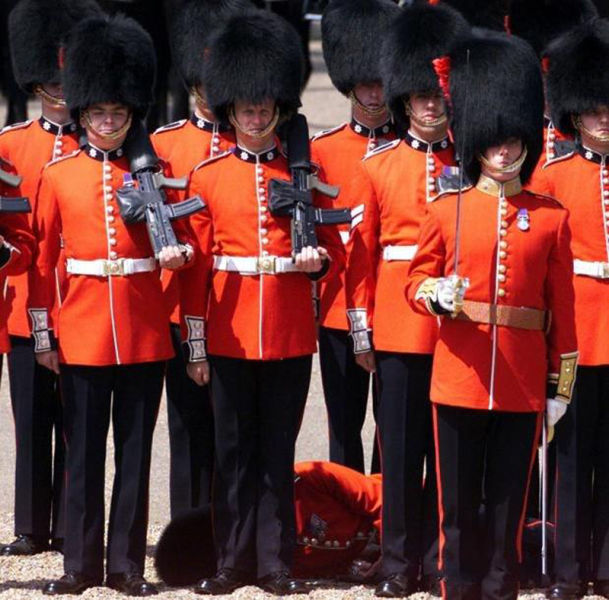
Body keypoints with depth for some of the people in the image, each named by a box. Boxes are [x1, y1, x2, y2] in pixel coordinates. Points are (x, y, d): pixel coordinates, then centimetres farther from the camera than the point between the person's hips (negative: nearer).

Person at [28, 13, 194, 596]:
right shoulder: (58, 175, 3)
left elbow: (184, 236, 11)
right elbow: (42, 257, 4)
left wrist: (176, 252, -13)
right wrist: (42, 333, 0)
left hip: (143, 332, 1)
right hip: (82, 332, -1)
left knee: (136, 450, 4)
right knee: (83, 452, 3)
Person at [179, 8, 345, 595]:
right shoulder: (207, 176, 2)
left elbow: (332, 248, 9)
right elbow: (195, 265, 2)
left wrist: (319, 259, -16)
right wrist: (195, 344, -1)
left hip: (290, 335, 0)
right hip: (230, 336, 0)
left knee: (278, 452, 5)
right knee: (233, 451, 5)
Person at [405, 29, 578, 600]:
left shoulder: (550, 217, 4)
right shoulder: (446, 211, 3)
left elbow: (562, 304, 6)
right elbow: (416, 281, 7)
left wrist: (561, 381, 4)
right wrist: (436, 294, -17)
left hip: (522, 385, 0)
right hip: (459, 378, 0)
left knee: (508, 503, 5)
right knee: (459, 504, 4)